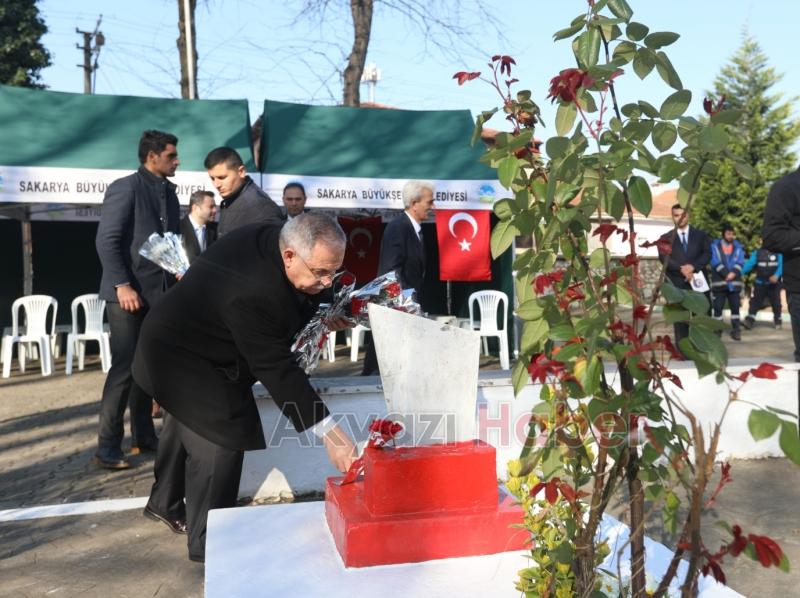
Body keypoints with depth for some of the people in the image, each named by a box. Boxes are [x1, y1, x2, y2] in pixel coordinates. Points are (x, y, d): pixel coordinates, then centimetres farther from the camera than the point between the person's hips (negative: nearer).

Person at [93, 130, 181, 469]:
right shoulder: (125, 187, -8)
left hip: (158, 294, 7)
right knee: (124, 368, -5)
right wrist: (122, 285, -20)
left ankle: (143, 437, 21)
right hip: (128, 294, -7)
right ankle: (107, 448, 3)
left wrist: (177, 278, 5)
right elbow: (106, 241, -14)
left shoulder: (168, 192, 14)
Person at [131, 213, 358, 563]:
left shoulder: (269, 239, -14)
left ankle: (165, 503, 47)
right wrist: (327, 431, -39)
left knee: (187, 426, 25)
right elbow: (277, 369, -39)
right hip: (185, 359, -10)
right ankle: (208, 542, 8)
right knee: (218, 443, -10)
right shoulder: (253, 293, -41)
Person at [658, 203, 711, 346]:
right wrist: (681, 269, -18)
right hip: (677, 285, -1)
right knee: (680, 320, -1)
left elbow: (707, 254, 2)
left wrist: (693, 267, -15)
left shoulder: (700, 235, 14)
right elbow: (664, 257, -4)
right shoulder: (666, 238, 10)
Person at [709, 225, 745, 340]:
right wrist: (726, 274, -19)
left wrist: (734, 273, -19)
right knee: (718, 307, -1)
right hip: (719, 282, -2)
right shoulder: (715, 246, 2)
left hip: (735, 282, 3)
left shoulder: (738, 247, 11)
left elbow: (740, 262, 0)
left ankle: (736, 330, 8)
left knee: (735, 307, 3)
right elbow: (715, 262, -9)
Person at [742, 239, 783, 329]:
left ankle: (777, 320, 25)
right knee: (755, 301, -6)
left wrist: (776, 275, -32)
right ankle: (749, 320, -9)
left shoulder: (778, 252, -4)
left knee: (776, 302, 9)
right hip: (760, 283, 1)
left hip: (774, 283, -1)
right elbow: (749, 263, -10)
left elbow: (781, 265, -14)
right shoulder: (757, 252, 1)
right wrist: (740, 271, -26)